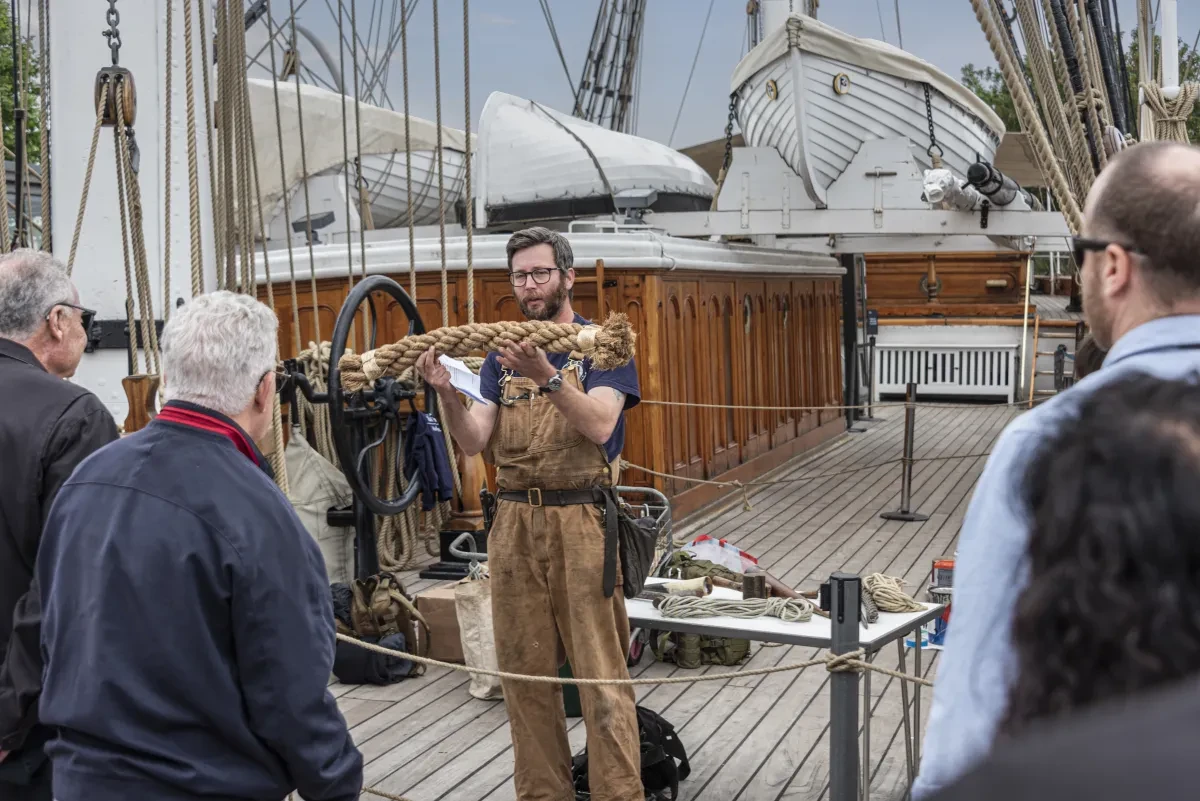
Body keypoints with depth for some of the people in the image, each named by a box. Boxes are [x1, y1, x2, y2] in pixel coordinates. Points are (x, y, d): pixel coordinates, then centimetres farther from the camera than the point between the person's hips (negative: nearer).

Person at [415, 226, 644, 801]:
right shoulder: (501, 355, 13)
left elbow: (599, 425, -16)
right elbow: (474, 442, 2)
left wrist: (547, 376, -30)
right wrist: (446, 393, -17)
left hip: (581, 522, -4)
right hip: (514, 522, 5)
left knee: (601, 674, -4)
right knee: (525, 673, 10)